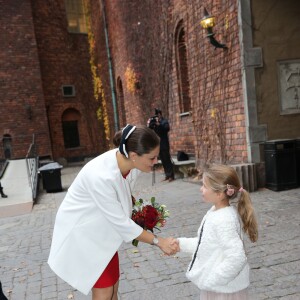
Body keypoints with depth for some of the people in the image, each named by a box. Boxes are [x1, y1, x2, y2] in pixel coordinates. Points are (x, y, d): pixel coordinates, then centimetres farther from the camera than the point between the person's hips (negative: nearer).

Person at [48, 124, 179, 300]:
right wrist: (158, 241, -22)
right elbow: (121, 222, -29)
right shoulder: (101, 176, -38)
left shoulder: (131, 163, -16)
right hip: (82, 232, -6)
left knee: (113, 284, 16)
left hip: (103, 230, 7)